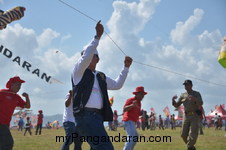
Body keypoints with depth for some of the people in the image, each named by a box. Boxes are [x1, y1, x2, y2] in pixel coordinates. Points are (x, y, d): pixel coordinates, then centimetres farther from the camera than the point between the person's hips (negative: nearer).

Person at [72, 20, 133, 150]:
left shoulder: (101, 76, 23)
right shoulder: (79, 71, 6)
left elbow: (117, 85, 25)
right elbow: (86, 55, -11)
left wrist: (126, 67, 21)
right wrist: (98, 36, -11)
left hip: (98, 116, 7)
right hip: (85, 115, -7)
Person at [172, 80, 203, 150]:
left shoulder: (197, 94, 1)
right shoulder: (183, 95, 12)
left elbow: (201, 103, -16)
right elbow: (176, 105, 10)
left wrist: (195, 99, -36)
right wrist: (173, 100, -12)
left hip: (195, 116, -4)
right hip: (186, 116, 4)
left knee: (193, 133, -18)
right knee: (184, 135, 3)